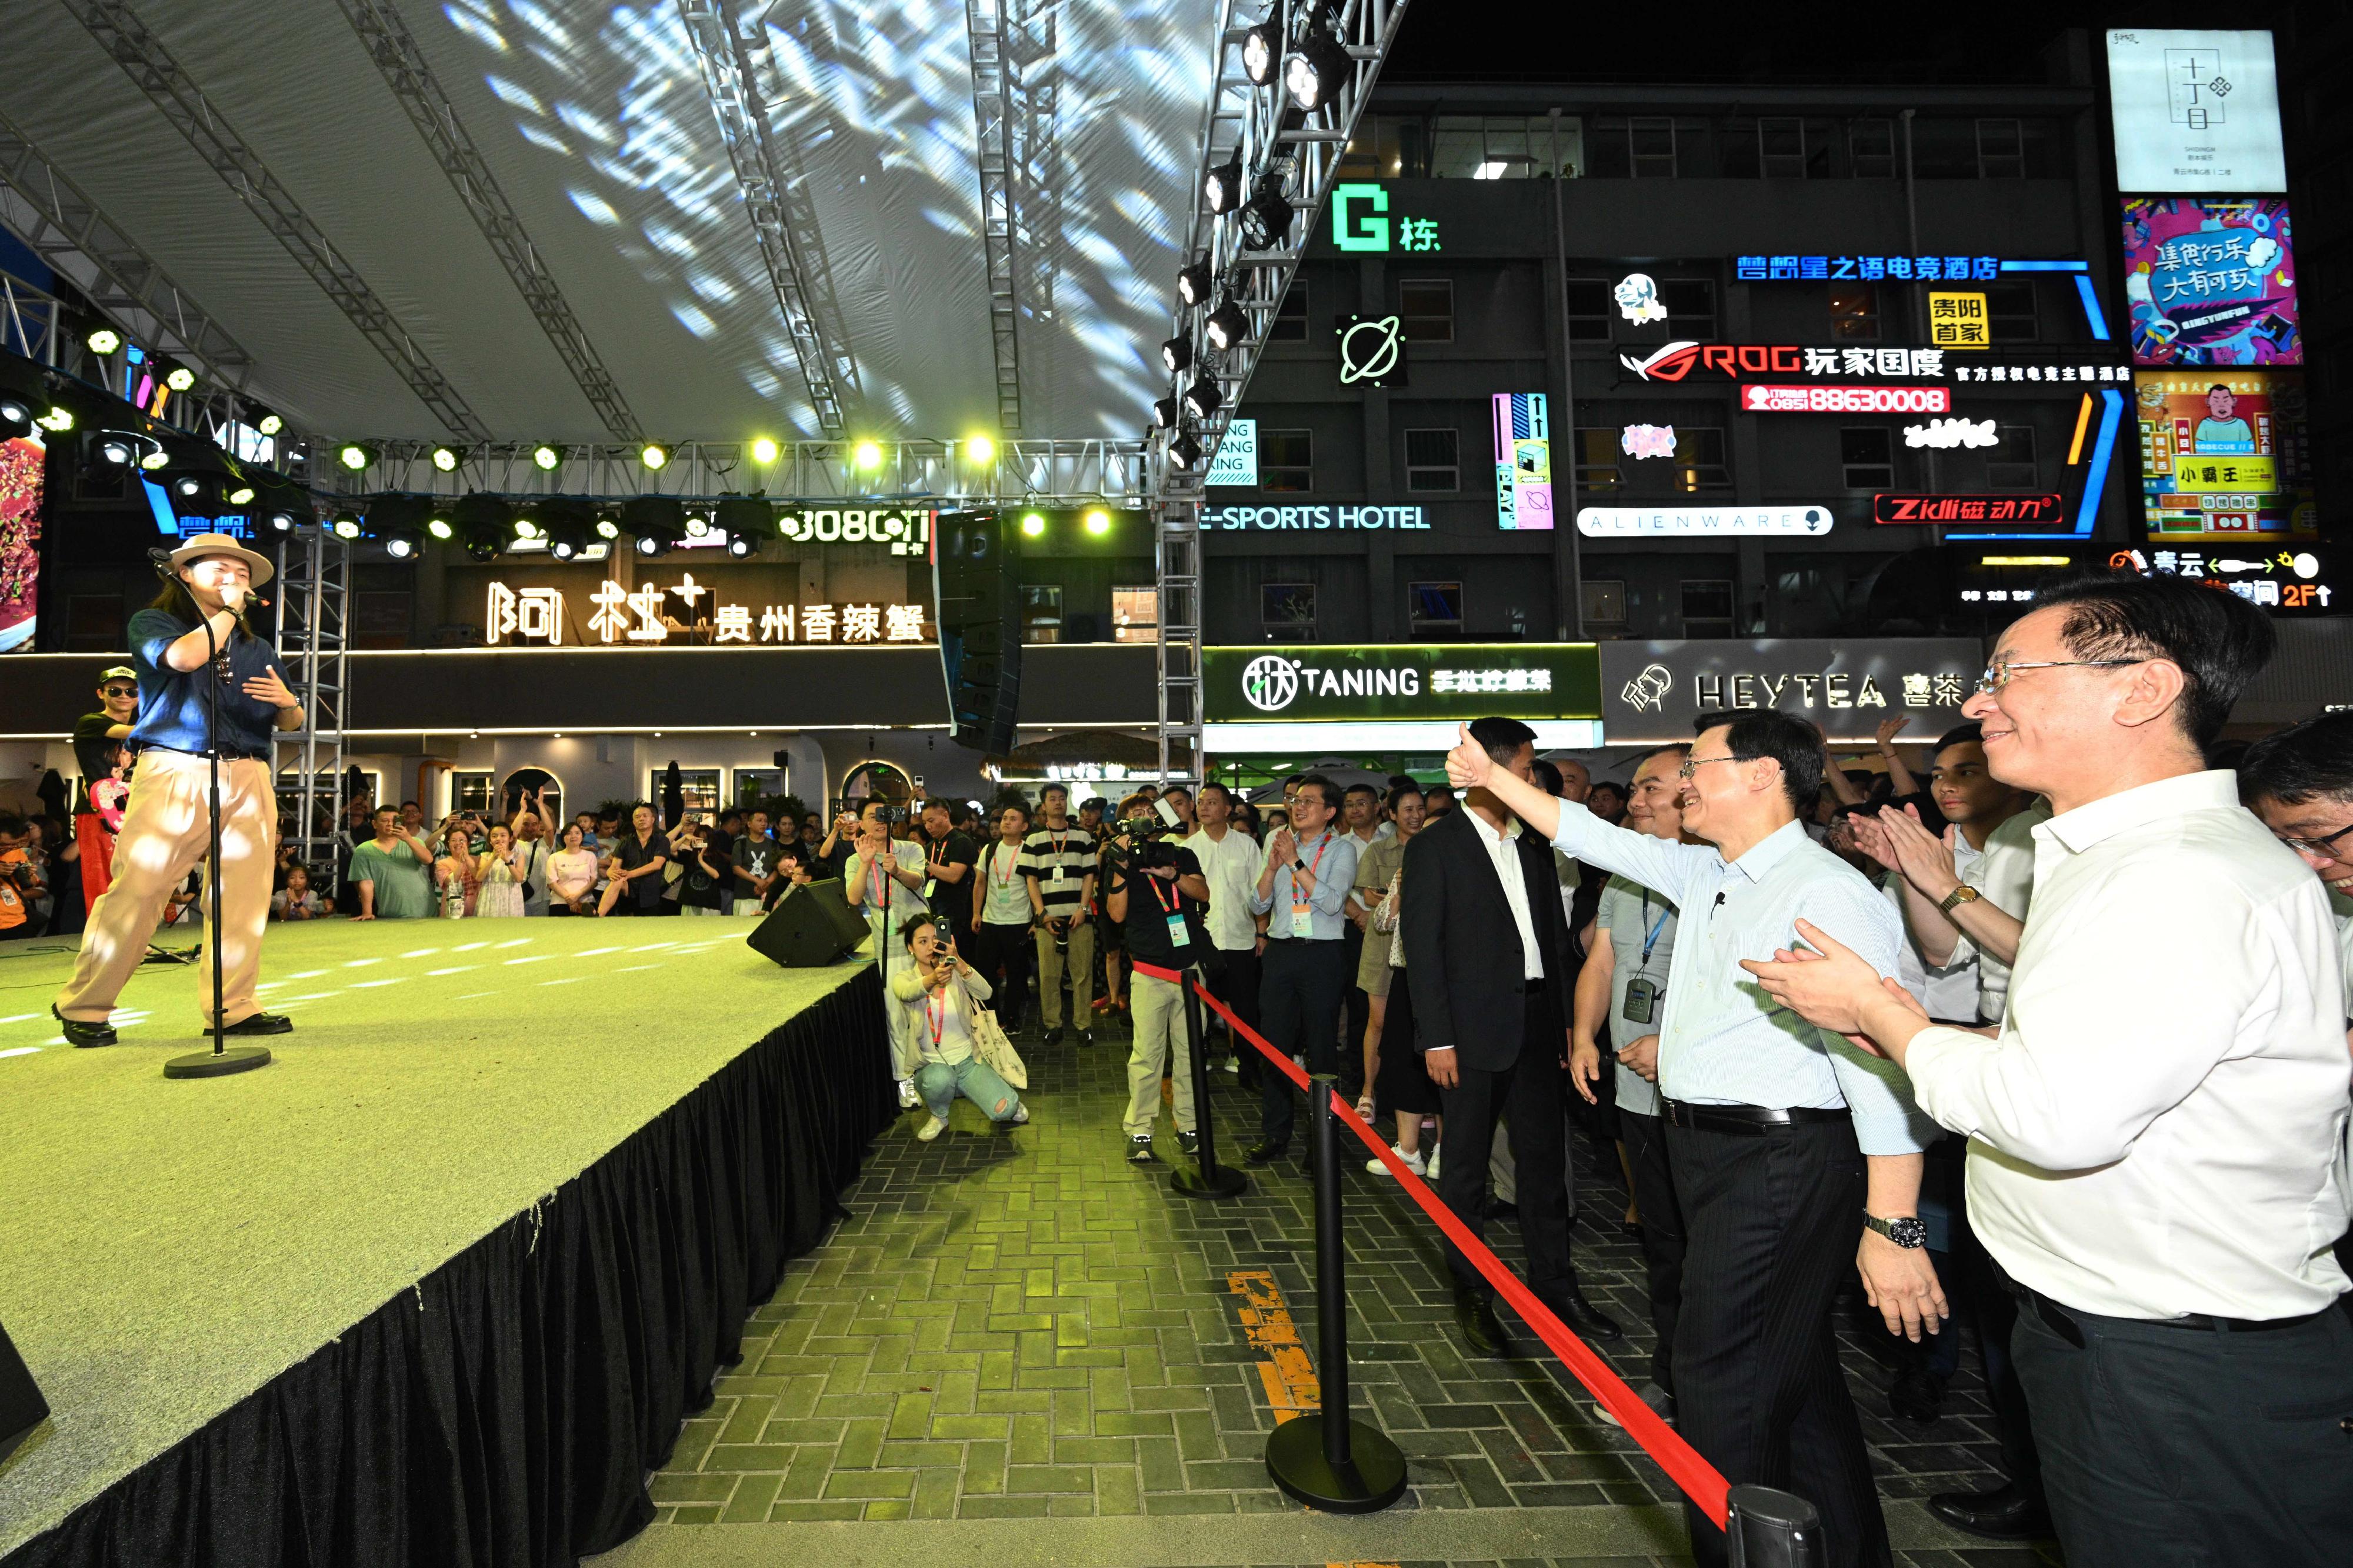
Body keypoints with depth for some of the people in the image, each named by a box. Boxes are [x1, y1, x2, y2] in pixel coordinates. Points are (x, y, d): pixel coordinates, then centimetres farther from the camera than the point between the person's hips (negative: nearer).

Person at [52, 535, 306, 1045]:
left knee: (244, 900, -2)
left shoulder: (258, 649, 22)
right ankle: (83, 1007, 7)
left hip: (248, 779, 4)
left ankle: (233, 1007, 4)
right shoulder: (152, 623, 11)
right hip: (175, 774, -3)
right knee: (135, 892, -6)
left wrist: (288, 702, -2)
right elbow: (184, 657, -13)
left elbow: (290, 724, 22)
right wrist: (228, 610, -1)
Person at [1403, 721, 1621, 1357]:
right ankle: (1471, 1296, 21)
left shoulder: (1534, 845, 10)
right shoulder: (1434, 846, -8)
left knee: (1546, 1161, 13)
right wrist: (1437, 1039, -13)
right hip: (1474, 1029, -5)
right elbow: (1423, 948, -10)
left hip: (1538, 1024, 5)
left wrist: (1567, 1018, 8)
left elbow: (1557, 935, 14)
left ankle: (1555, 1287, 27)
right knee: (1467, 1167, 7)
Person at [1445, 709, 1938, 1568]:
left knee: (1722, 1385, -1)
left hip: (1778, 1162, -9)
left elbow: (1880, 1063, -23)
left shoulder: (1826, 892, -19)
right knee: (1794, 1371, 22)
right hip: (1707, 1146, 9)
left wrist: (1893, 1227, -24)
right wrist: (1493, 776, 16)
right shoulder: (1706, 875, 8)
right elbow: (1591, 836, 18)